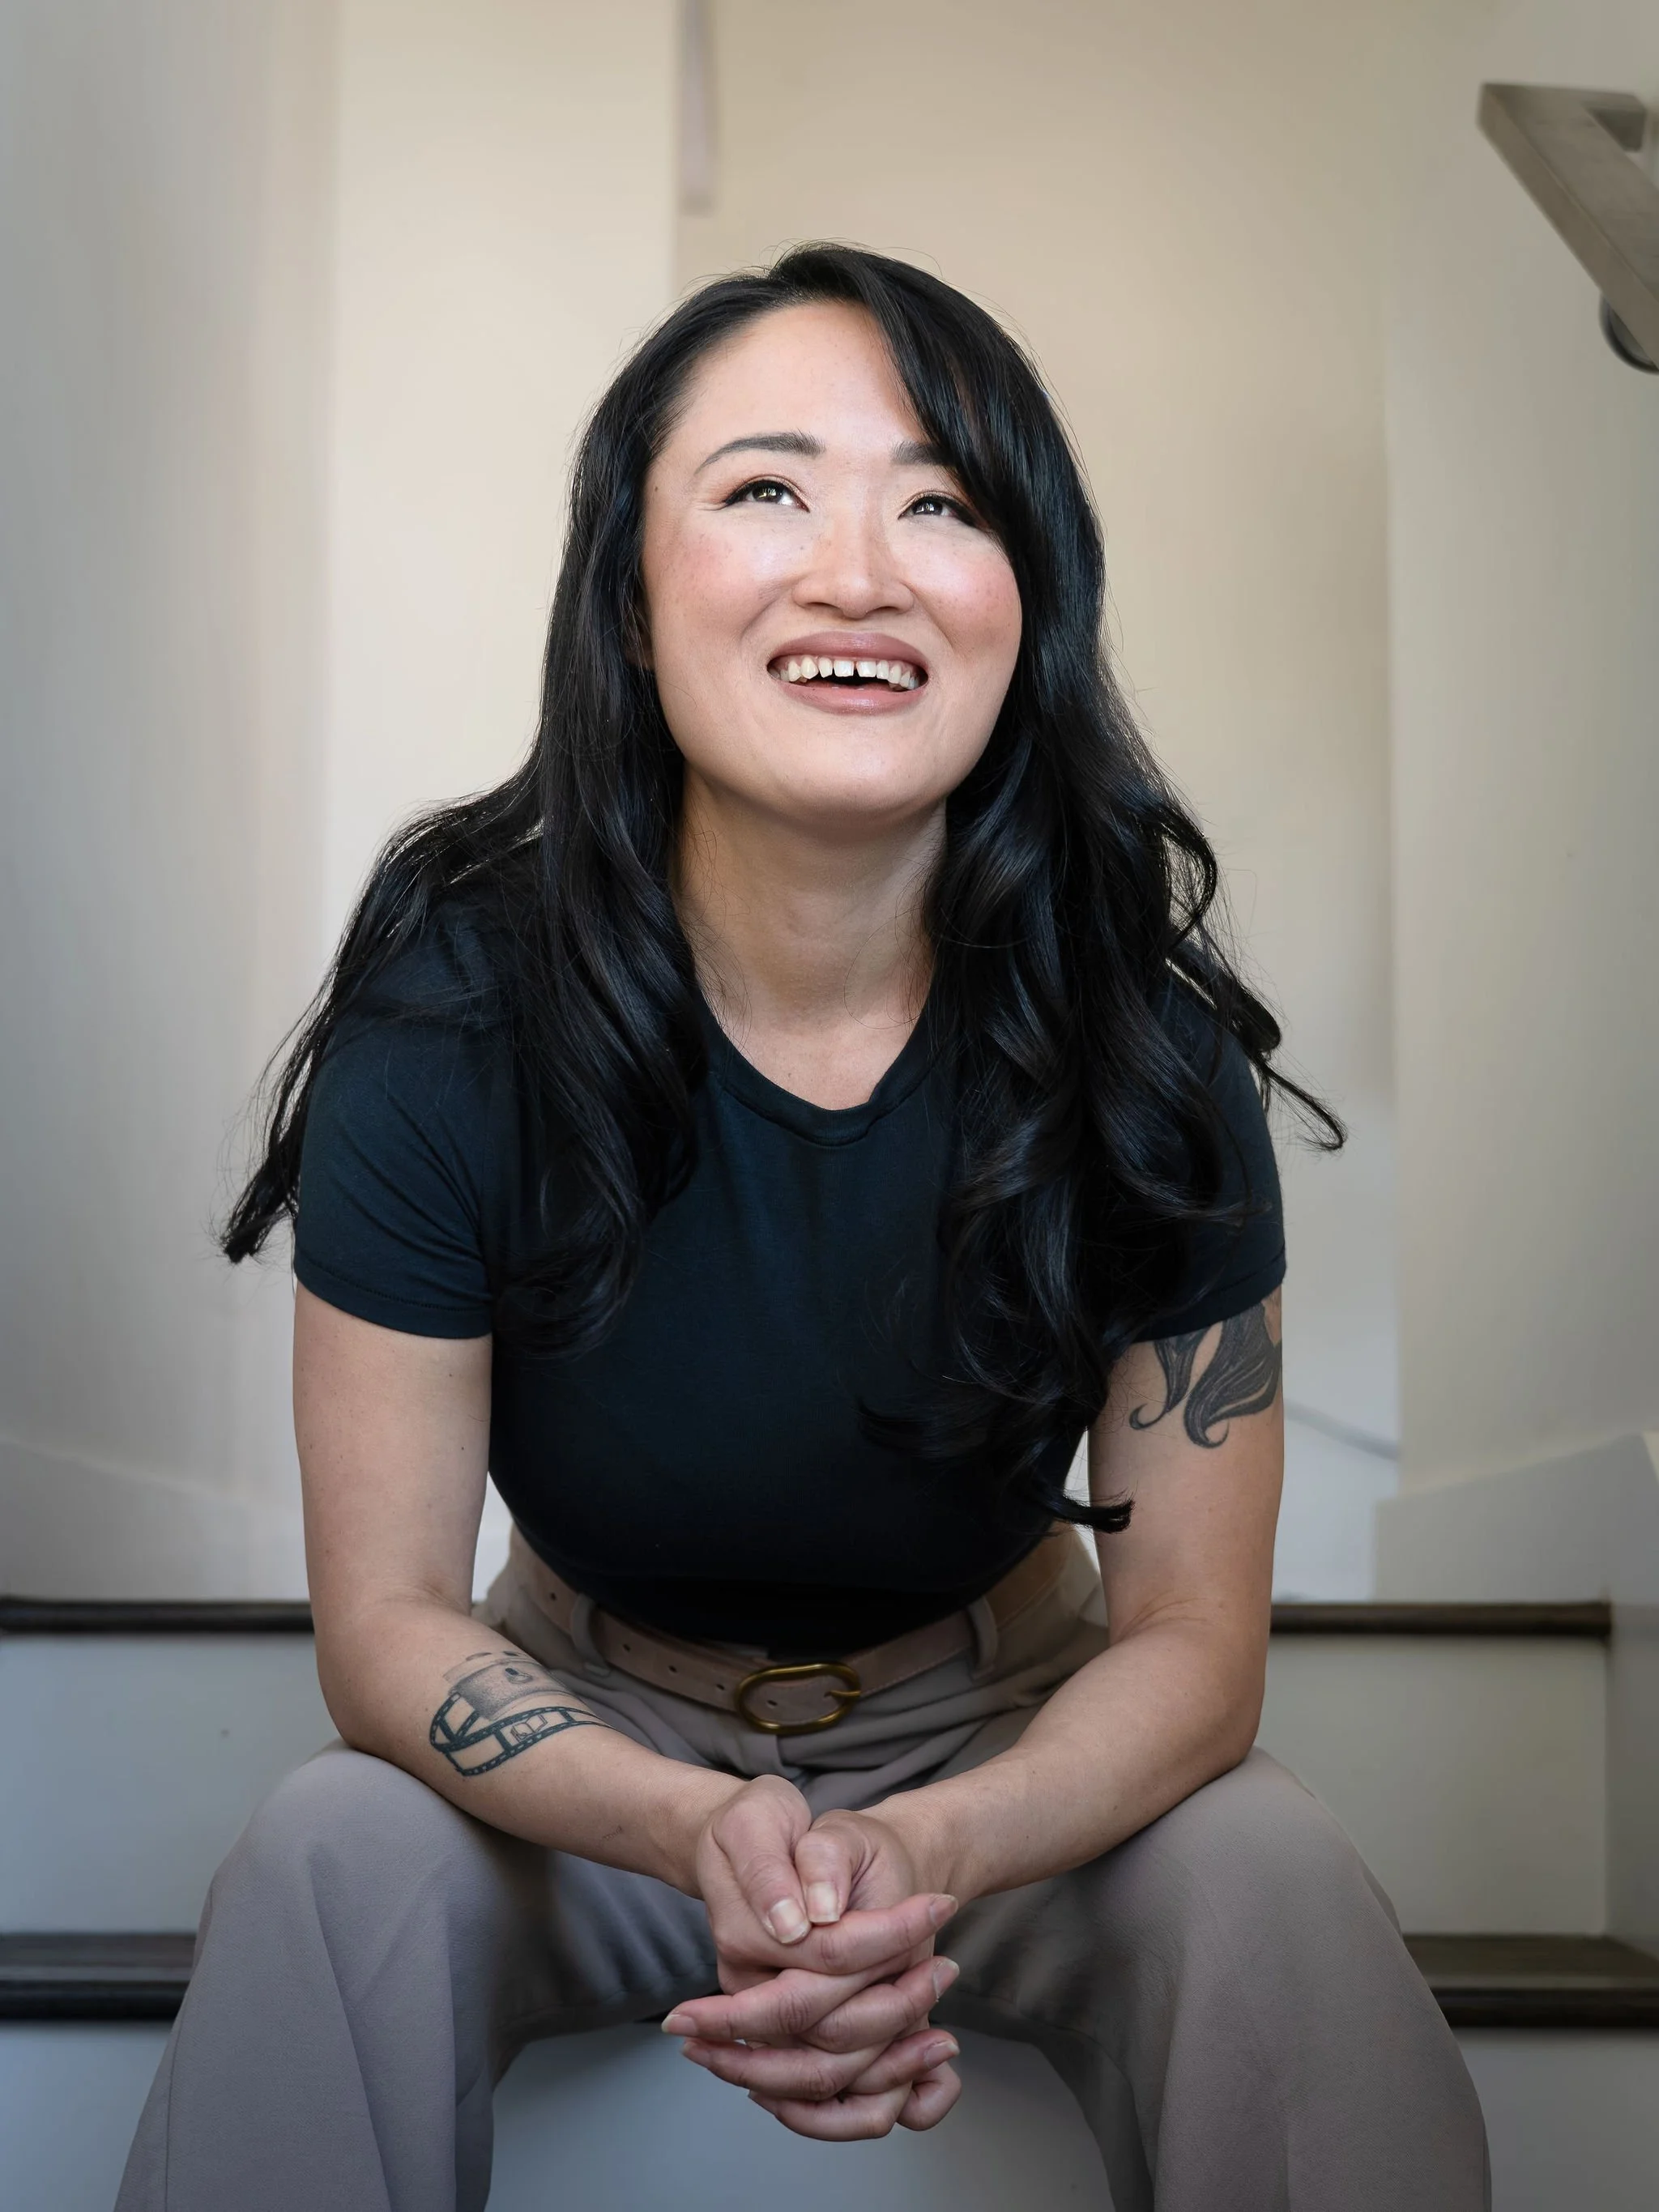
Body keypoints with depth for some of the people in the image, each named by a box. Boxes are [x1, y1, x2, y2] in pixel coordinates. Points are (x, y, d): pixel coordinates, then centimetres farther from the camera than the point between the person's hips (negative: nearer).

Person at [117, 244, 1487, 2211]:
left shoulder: (1139, 1035, -20)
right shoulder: (450, 1012, -21)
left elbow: (1192, 1637, -15)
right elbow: (386, 1616, -17)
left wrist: (925, 1853, -37)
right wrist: (707, 1832, -37)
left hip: (1007, 1743, 1)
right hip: (586, 1744, 0)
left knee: (1269, 1878, -28)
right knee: (334, 1854, -29)